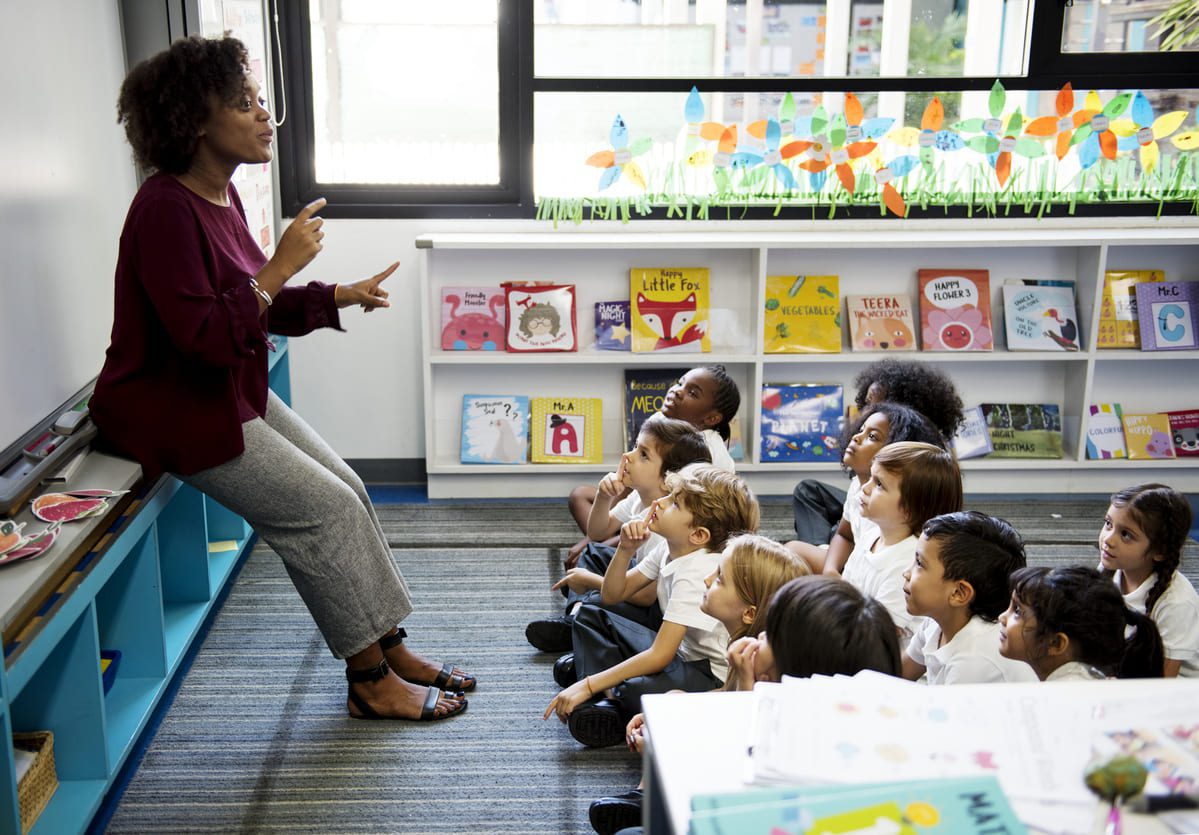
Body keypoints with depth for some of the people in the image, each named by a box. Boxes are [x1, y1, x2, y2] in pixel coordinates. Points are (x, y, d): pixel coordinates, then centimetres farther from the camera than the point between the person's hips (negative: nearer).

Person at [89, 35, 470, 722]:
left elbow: (257, 307, 14)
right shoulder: (166, 209, -23)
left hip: (236, 395, 9)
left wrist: (340, 296, 2)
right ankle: (371, 683, 3)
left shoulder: (222, 195, 6)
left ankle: (390, 650, 14)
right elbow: (204, 336, -30)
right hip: (177, 412, -9)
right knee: (328, 510, -12)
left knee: (348, 490, 4)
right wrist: (282, 266, -26)